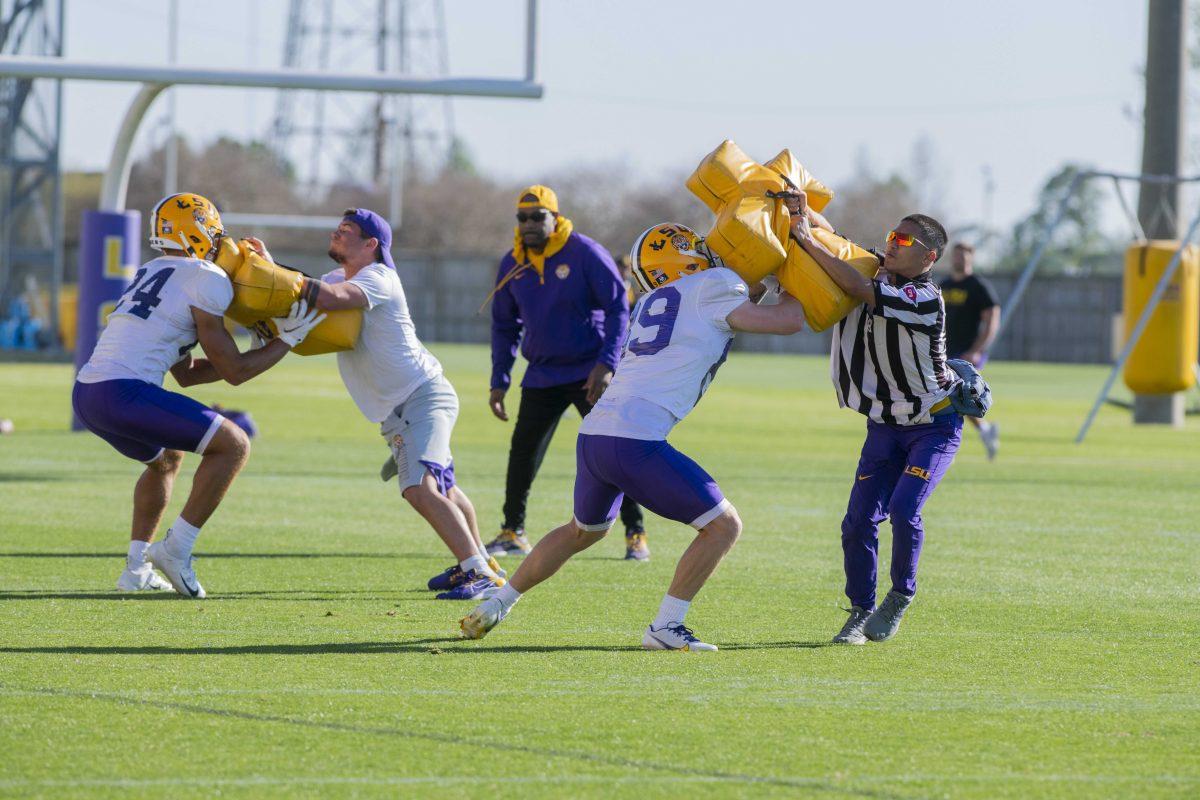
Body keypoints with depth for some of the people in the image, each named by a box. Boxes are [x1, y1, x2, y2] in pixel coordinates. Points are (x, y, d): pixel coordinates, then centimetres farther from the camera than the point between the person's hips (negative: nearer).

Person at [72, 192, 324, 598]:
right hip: (123, 393, -9)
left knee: (166, 458, 33)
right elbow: (234, 371, 0)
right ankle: (176, 549, -3)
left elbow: (186, 373, 28)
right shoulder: (207, 280, -1)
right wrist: (287, 341, 11)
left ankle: (137, 567, 28)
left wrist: (261, 351, 27)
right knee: (233, 445, -1)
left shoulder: (152, 274, 26)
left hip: (85, 395, 9)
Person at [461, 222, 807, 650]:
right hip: (635, 442, -8)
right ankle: (665, 627, 1)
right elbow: (788, 321, 3)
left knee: (584, 530, 33)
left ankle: (497, 604, 36)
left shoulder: (651, 304, 24)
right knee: (723, 525, 3)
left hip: (592, 435, 8)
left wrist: (755, 290, 33)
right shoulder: (713, 288, 1)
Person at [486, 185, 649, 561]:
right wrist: (499, 381, 9)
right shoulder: (512, 265, 3)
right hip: (542, 374, 4)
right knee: (523, 452, 3)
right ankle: (512, 531, 16)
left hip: (590, 373, -4)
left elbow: (618, 308, -12)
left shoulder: (585, 254, -13)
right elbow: (504, 325, 15)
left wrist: (607, 364, -22)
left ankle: (636, 533, 2)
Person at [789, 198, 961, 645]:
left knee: (903, 509, -21)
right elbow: (833, 235, 4)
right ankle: (860, 612, 12)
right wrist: (806, 214, -18)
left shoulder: (925, 299, -26)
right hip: (886, 425, 6)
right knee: (860, 520, -3)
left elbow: (858, 289, -33)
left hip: (934, 426, -6)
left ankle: (900, 598, 2)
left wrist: (808, 240, -31)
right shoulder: (879, 273, -5)